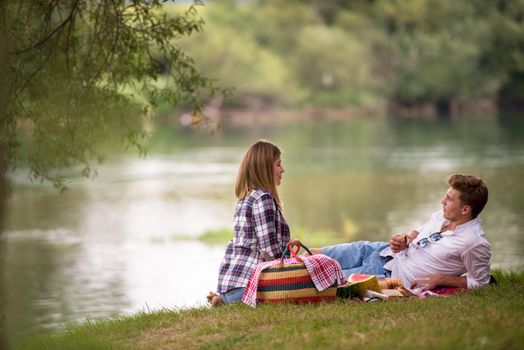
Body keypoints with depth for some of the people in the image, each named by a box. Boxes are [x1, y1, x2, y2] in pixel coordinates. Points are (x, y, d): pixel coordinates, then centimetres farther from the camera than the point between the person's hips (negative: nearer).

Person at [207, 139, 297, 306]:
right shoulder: (263, 198, -11)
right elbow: (269, 250, -14)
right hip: (244, 282, -10)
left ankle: (224, 299, 7)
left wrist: (285, 244, 21)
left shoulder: (245, 198, 18)